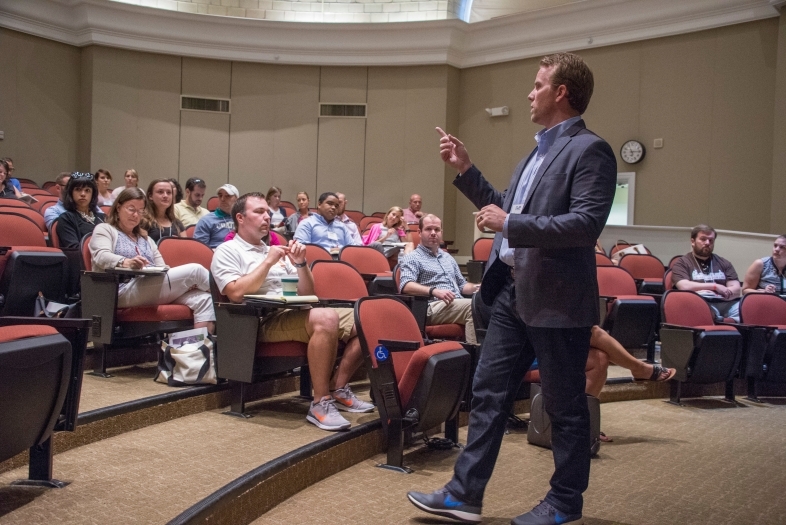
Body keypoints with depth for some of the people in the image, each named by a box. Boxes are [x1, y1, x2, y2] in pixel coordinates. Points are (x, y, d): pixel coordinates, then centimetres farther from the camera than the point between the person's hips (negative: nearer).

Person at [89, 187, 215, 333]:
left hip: (154, 290, 7)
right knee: (194, 270, -18)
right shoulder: (104, 230, 14)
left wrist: (184, 283, -2)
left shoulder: (145, 238, 33)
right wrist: (126, 262, -32)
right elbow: (101, 256, -9)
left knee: (203, 299, -21)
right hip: (125, 292, -7)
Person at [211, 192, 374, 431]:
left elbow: (307, 294, 20)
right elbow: (236, 293, -13)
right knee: (325, 318, -36)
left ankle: (338, 388, -5)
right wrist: (268, 262, -8)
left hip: (297, 313, 8)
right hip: (265, 321, -7)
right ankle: (321, 403, -29)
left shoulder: (274, 250, 25)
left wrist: (300, 264, 3)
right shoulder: (227, 251, 5)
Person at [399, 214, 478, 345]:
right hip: (433, 307, -6)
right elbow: (406, 286, -10)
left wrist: (476, 287, 10)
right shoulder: (412, 258, 6)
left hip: (458, 306, 7)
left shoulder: (448, 257, 30)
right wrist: (434, 291, -24)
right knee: (473, 305, -33)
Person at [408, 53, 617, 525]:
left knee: (565, 407, 6)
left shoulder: (589, 150, -12)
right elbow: (506, 208, 25)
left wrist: (510, 225, -23)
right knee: (489, 394, 11)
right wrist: (465, 170, 17)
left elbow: (586, 223, -23)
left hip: (556, 298, -9)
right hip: (513, 291, 9)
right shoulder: (541, 149, 17)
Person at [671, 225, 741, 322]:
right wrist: (715, 286, 0)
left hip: (726, 303, 4)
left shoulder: (723, 263, 25)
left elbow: (736, 289, 15)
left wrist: (723, 293, -6)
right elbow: (684, 287, -4)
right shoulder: (682, 263, 13)